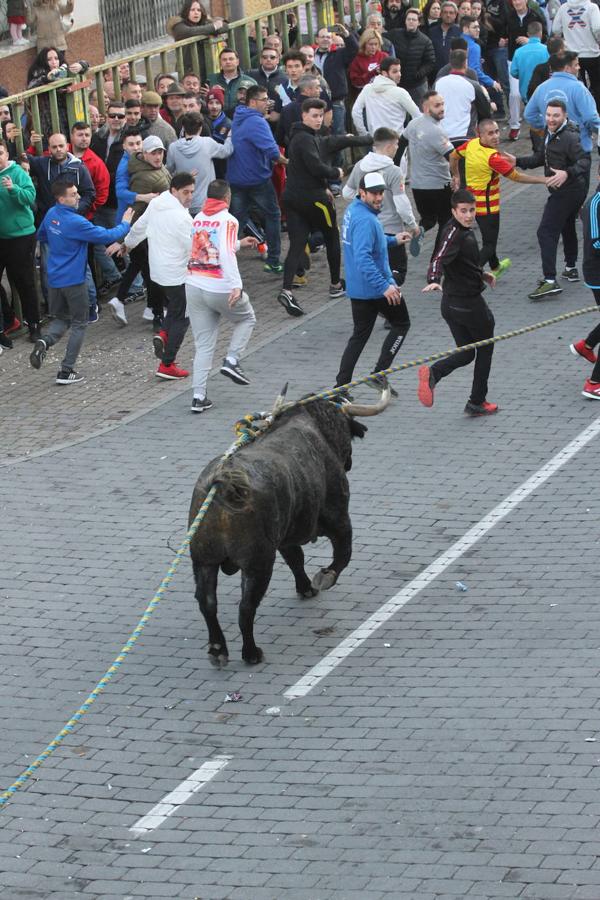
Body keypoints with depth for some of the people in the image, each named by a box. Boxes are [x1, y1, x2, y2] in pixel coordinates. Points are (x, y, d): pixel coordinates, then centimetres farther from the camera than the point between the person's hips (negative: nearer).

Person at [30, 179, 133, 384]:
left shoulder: (51, 215, 1)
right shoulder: (75, 222, -23)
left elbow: (41, 236, 20)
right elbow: (106, 236, -20)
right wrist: (125, 224, -4)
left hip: (54, 280, 7)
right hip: (73, 280, -7)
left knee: (61, 319, 21)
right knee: (79, 324, 8)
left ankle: (44, 341, -11)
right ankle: (66, 371, 4)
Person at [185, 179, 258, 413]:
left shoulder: (197, 219, 11)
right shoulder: (227, 220, -8)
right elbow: (227, 254, -21)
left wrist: (239, 243, 35)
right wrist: (237, 286, -26)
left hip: (193, 286, 5)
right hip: (220, 288, -5)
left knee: (203, 345, 10)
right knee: (247, 319, 24)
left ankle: (198, 396, 4)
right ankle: (231, 361, 6)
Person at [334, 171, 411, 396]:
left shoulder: (353, 210, 7)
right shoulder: (365, 220, -25)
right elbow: (363, 258, -33)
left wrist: (392, 240, 27)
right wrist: (384, 286, -35)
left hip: (357, 289, 9)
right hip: (375, 287, -9)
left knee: (360, 334, 15)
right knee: (401, 324, 12)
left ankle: (341, 384, 9)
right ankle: (380, 373, 5)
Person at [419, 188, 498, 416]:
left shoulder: (465, 231, 8)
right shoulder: (454, 234, -21)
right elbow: (440, 259, -37)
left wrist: (481, 274, 28)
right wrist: (434, 281, -53)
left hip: (451, 303, 9)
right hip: (469, 302, -9)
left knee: (465, 354, 14)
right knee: (485, 348, 11)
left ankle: (432, 373, -13)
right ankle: (477, 402, 19)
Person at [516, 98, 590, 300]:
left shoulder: (569, 137, -22)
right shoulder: (550, 134, 8)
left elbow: (585, 161, -33)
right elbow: (539, 158, 17)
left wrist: (567, 173, -49)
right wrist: (517, 161, 5)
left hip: (567, 191, -11)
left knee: (546, 232, -14)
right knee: (567, 227, 28)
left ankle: (550, 281, -21)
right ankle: (571, 269, 46)